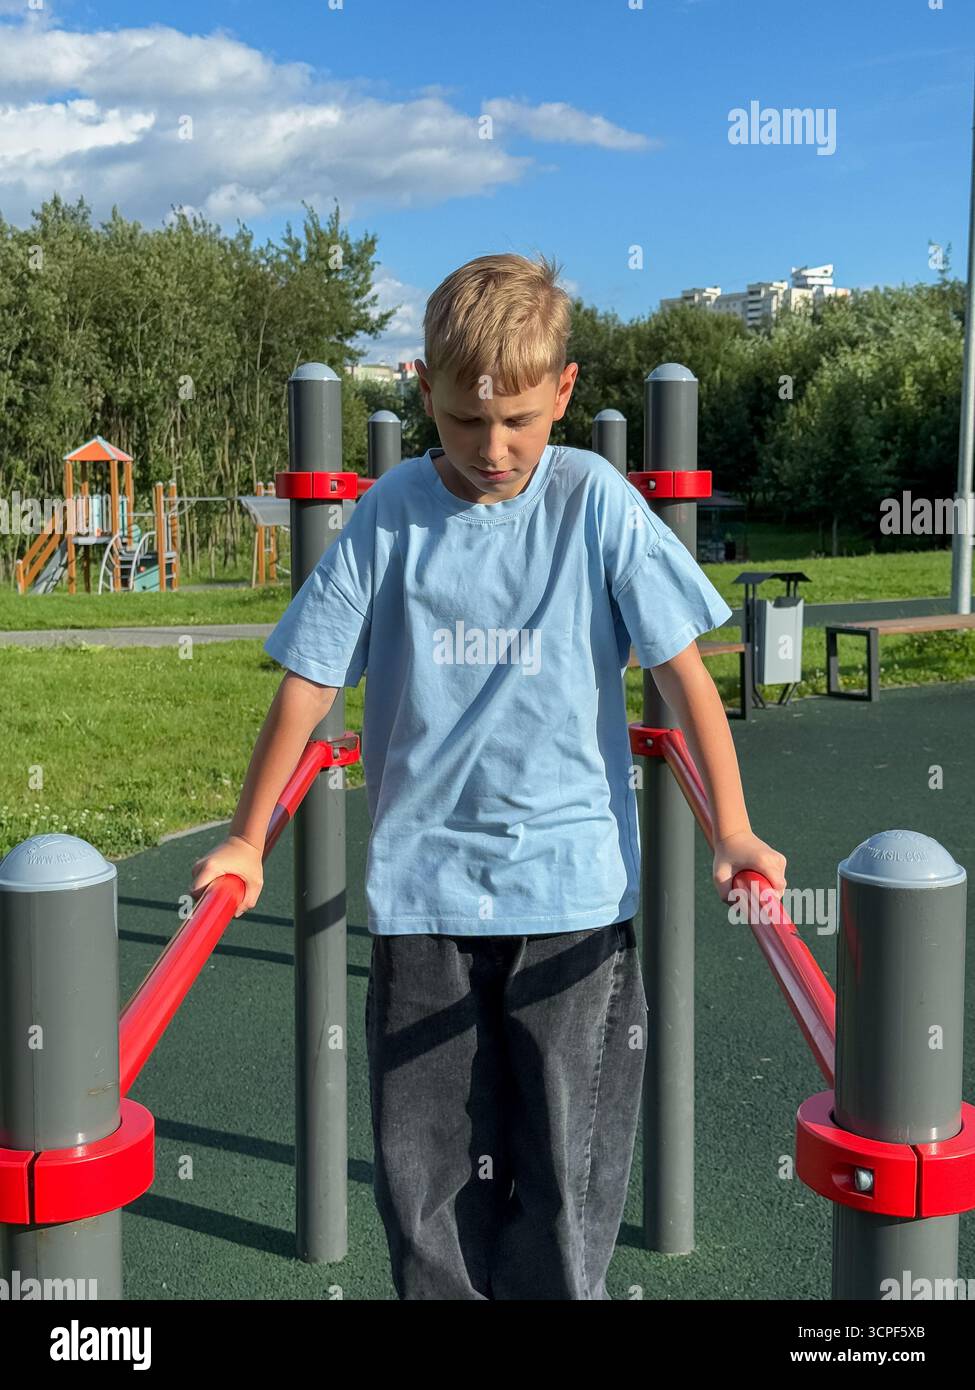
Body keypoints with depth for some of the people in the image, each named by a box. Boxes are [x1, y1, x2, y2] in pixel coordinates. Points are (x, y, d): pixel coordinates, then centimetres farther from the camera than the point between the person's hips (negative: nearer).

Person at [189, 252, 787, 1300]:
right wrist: (247, 839, 3)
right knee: (422, 1165, 8)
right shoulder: (391, 513, -1)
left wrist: (730, 832, -10)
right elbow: (310, 679, 3)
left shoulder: (597, 501, -4)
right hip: (420, 885, 1)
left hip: (572, 886, -1)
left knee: (569, 1163, 5)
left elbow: (681, 668, -3)